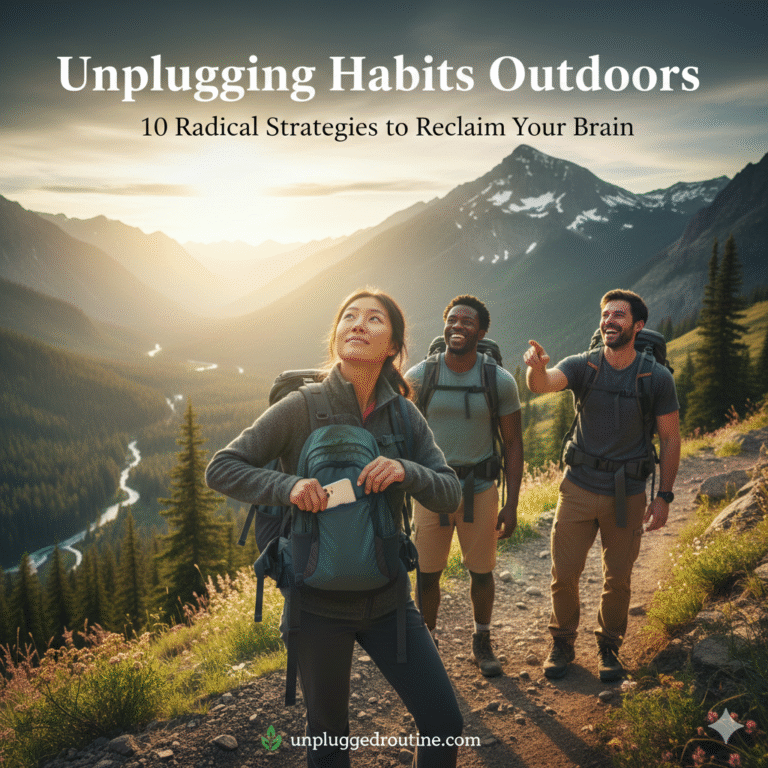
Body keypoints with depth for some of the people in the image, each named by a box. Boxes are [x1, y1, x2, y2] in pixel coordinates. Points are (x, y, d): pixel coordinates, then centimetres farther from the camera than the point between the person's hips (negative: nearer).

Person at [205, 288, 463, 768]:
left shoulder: (403, 414, -3)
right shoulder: (302, 408, -12)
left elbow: (451, 494, -3)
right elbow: (221, 468, -9)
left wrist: (407, 472, -24)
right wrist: (287, 486, -26)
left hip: (387, 598, 3)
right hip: (319, 603, -2)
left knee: (445, 724, 5)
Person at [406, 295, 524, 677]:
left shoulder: (500, 381, -7)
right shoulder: (418, 377, -7)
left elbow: (513, 443, -1)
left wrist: (511, 505, -5)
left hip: (480, 489, 0)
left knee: (481, 572, 12)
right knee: (427, 574, 8)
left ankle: (482, 642, 37)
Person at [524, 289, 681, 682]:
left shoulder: (658, 377, -8)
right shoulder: (583, 365, -7)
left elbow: (670, 438, -1)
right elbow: (542, 384, -26)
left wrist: (664, 496, -4)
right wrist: (537, 366, -51)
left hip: (628, 494, 0)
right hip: (579, 487, 1)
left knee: (618, 579, 11)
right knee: (564, 574, 7)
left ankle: (608, 647, 35)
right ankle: (562, 643, 30)